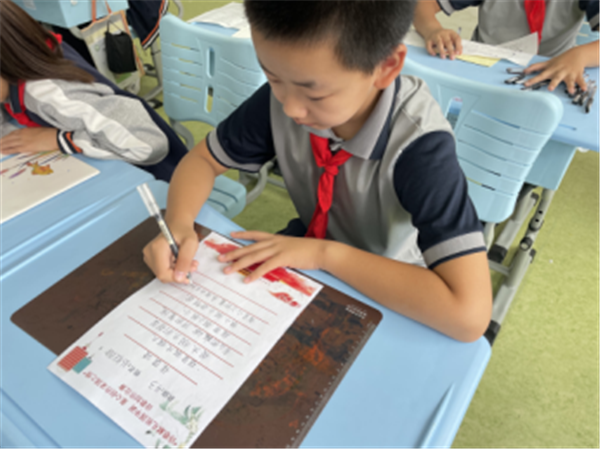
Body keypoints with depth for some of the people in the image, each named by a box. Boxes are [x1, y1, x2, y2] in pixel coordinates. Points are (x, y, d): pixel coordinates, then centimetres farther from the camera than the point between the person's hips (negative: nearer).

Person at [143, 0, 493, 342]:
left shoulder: (420, 145, -31)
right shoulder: (283, 97, -19)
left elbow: (469, 312, -35)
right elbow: (204, 159, -6)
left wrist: (325, 253, -31)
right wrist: (178, 225, -24)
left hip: (387, 296, -3)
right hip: (310, 248, 4)